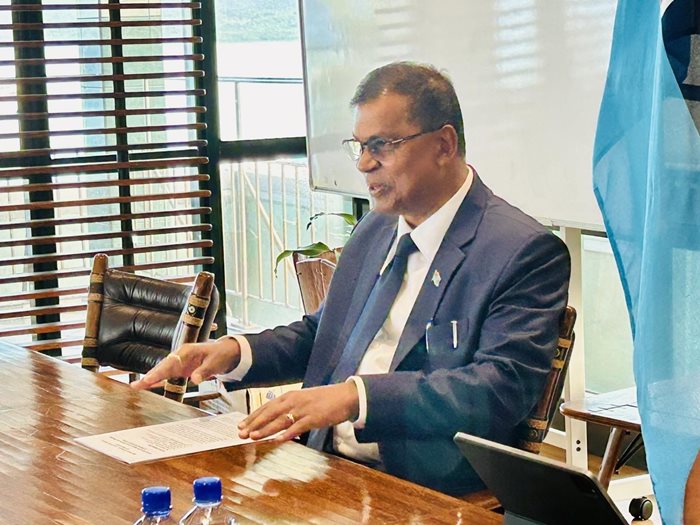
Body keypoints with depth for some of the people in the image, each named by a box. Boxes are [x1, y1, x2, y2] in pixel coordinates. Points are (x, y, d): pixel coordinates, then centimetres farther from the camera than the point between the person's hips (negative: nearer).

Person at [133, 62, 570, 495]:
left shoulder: (526, 252, -10)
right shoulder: (374, 231, 16)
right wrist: (235, 351, 5)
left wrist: (356, 396, -31)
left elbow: (504, 385, -21)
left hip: (425, 491, -7)